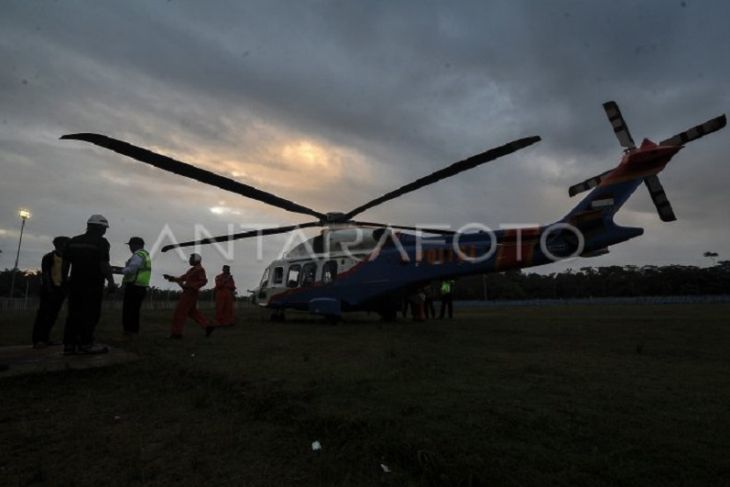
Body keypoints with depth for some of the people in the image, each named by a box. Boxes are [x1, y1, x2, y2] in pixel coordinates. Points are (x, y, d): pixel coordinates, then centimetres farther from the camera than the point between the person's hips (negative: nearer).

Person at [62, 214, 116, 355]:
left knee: (74, 313, 11)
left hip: (75, 283, 6)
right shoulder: (101, 242, -10)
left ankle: (69, 345, 12)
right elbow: (104, 264, -17)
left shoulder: (74, 241, 10)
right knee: (91, 314, 1)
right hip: (93, 284, -6)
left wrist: (65, 278, 25)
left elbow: (65, 262, 13)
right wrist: (111, 281, -13)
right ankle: (85, 344, 1)